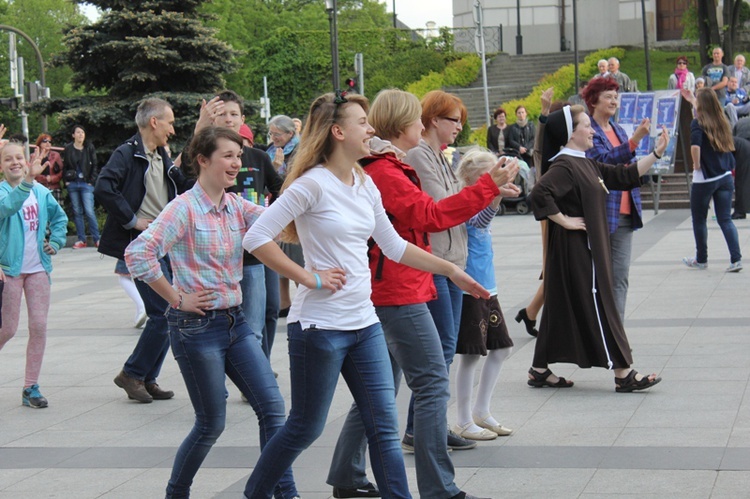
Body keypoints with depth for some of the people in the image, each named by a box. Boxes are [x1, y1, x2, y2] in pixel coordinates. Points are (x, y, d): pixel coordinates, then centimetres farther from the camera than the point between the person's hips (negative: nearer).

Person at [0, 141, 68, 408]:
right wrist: (27, 182, -46)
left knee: (39, 326, 1)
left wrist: (56, 242, 8)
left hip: (37, 268, 4)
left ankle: (31, 387, 9)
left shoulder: (41, 191, 6)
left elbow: (59, 217, 22)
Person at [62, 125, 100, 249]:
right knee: (77, 212, 5)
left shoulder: (90, 148, 4)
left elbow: (94, 166, 5)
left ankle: (96, 238, -5)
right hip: (73, 184, 2)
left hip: (86, 184, -2)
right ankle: (81, 240, 10)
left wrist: (91, 181, -4)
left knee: (89, 211, -11)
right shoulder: (68, 149, 7)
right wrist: (66, 181, 1)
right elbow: (64, 167, 12)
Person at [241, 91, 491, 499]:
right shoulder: (313, 184, -14)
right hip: (319, 325, -7)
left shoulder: (365, 185, 9)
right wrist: (308, 277, -17)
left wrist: (452, 271, 19)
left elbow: (393, 245, 19)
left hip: (364, 323, 7)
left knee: (384, 427, 4)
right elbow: (256, 238, -19)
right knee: (305, 428, 5)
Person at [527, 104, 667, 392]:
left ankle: (540, 371, 18)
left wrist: (656, 154, 13)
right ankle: (623, 374, 0)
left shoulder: (586, 165, 13)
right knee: (596, 306, -5)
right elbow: (540, 194, -30)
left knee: (562, 307, 12)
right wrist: (564, 221, -22)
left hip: (588, 248, 10)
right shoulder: (564, 166, -16)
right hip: (575, 249, -10)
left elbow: (625, 176, 19)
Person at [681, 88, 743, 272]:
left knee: (699, 219, 12)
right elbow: (729, 147, 14)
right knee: (725, 219, 6)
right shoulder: (722, 122, 6)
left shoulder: (698, 122, -12)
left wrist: (697, 165, -13)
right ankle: (736, 259, -7)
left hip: (704, 179, -5)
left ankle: (701, 259, 22)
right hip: (725, 177, 5)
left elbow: (695, 146, -27)